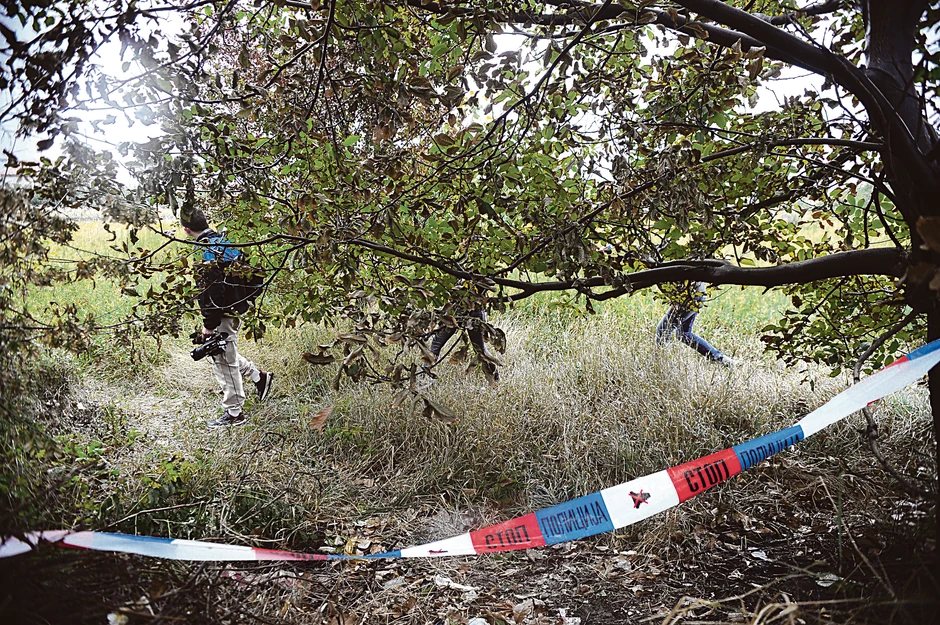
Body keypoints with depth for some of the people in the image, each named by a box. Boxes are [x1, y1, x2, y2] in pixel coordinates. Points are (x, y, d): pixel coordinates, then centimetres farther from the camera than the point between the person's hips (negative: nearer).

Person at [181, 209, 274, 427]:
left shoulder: (205, 251, -21)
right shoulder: (224, 241, 6)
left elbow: (211, 291, -24)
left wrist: (209, 325, -17)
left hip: (223, 313, -9)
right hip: (235, 308, 9)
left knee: (223, 361, 2)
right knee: (222, 353, 25)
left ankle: (233, 413, 13)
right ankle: (260, 377, 34)